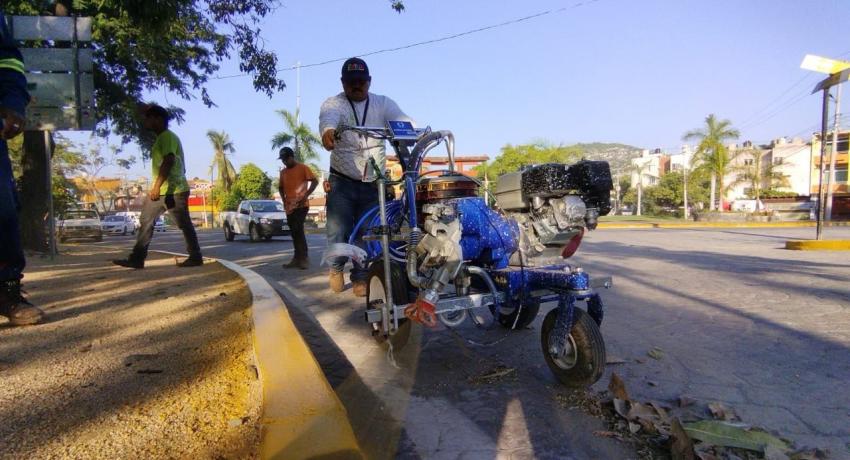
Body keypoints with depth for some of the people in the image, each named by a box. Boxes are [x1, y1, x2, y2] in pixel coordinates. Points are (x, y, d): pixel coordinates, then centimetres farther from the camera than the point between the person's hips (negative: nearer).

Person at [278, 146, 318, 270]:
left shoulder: (302, 167, -2)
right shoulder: (283, 172, 15)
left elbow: (315, 181, -9)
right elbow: (281, 187, 25)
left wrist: (306, 196, -17)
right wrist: (283, 199, 8)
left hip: (301, 205, -7)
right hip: (289, 207, 7)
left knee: (298, 230, -15)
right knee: (295, 232, 8)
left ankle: (303, 258, -9)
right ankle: (298, 259, 13)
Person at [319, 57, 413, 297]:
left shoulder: (383, 104, 5)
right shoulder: (333, 103, -3)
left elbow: (402, 120, -14)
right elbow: (328, 117, -28)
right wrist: (328, 130, -52)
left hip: (374, 183, 2)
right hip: (342, 181, -2)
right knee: (339, 232, -9)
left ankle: (360, 277, 22)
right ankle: (336, 266, 22)